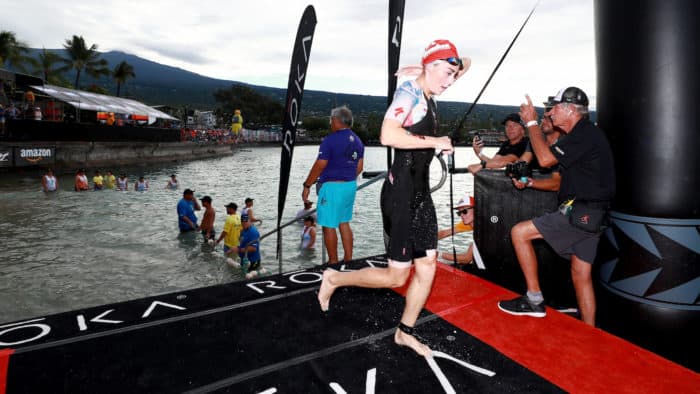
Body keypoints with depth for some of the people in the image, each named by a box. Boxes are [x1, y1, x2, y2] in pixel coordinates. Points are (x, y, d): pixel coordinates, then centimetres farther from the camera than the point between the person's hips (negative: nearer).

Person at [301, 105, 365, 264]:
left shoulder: (330, 140, -14)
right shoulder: (357, 141, 10)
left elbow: (319, 166, -15)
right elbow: (359, 167, 13)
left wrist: (307, 185, -7)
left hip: (332, 187, -8)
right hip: (350, 186, 8)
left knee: (329, 226, 2)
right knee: (344, 223, 17)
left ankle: (333, 262, 8)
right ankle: (348, 260, 21)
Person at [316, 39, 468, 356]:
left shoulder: (428, 93, 13)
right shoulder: (409, 91, -12)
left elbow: (465, 64, 28)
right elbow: (388, 134, -29)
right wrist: (436, 141, -20)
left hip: (421, 192, 9)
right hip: (401, 192, -9)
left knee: (427, 267, 11)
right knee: (396, 277, 1)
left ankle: (405, 332, 28)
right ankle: (334, 279, 23)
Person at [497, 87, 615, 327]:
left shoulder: (585, 134, -12)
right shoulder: (584, 134, 20)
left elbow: (546, 158, -21)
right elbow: (562, 182, 23)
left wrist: (531, 122, -9)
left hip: (580, 213, -10)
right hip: (589, 216, 10)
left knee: (519, 232, -10)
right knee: (581, 275, 13)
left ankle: (534, 300, -5)